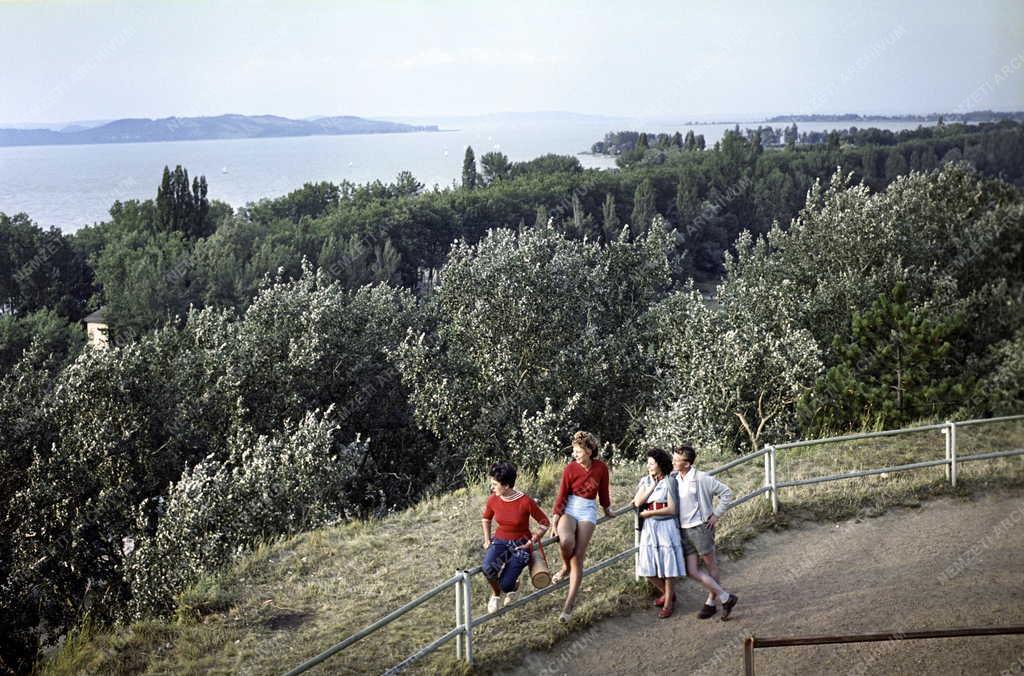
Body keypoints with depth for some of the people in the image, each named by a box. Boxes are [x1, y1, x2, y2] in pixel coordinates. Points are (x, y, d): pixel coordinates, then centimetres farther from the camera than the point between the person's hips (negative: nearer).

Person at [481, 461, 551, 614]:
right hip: (500, 541, 3)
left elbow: (545, 523, -7)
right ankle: (495, 594, 3)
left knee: (505, 585, -17)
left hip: (520, 544, -3)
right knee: (488, 567, -30)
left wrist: (531, 542, -12)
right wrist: (487, 540, 7)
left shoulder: (526, 502, -19)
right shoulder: (493, 500, -7)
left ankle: (513, 585, 24)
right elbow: (486, 519, 16)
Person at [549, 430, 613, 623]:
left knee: (577, 559, -8)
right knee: (566, 541, -33)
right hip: (569, 509, -1)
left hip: (588, 511, 1)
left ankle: (569, 605, -5)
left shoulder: (601, 468, -3)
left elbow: (603, 491, 13)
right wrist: (555, 518, -11)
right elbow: (562, 495, -4)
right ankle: (565, 567, 2)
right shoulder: (570, 468, -6)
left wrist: (607, 509, 26)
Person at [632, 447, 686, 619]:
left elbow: (672, 509, -13)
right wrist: (653, 485, -10)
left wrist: (649, 513, -11)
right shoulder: (645, 481, 6)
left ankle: (668, 603, 14)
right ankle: (667, 593, 30)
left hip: (665, 527, -5)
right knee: (648, 568, 7)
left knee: (667, 567, 1)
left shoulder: (669, 482, -8)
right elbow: (637, 502, -8)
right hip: (649, 528, 5)